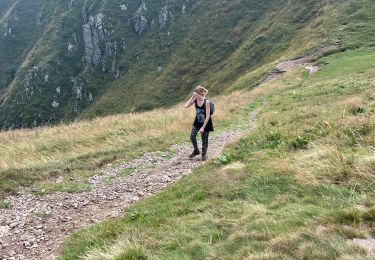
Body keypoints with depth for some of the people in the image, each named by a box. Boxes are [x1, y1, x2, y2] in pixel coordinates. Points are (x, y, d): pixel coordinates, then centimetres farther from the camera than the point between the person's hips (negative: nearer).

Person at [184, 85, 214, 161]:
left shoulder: (206, 102, -27)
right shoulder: (195, 100, -10)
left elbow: (208, 116, -24)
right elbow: (186, 106, -15)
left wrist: (203, 127, -24)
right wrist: (192, 97, -20)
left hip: (205, 123, -5)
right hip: (197, 122, 5)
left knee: (204, 139, 6)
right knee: (192, 136, -2)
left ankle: (204, 154, 28)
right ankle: (196, 151, 22)